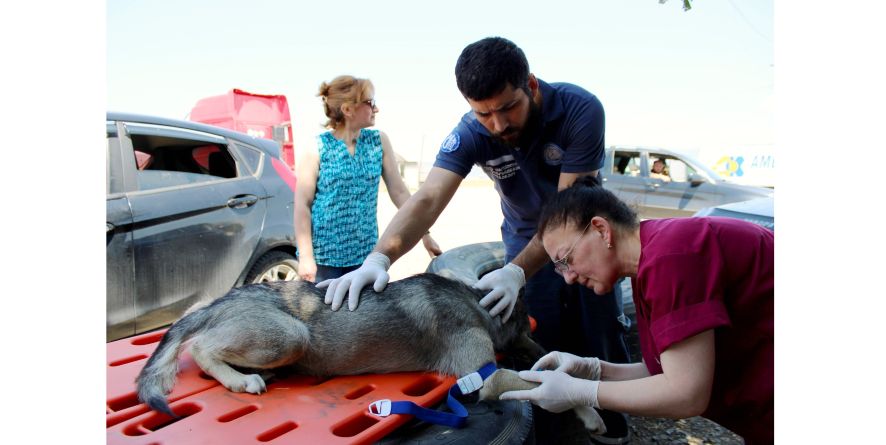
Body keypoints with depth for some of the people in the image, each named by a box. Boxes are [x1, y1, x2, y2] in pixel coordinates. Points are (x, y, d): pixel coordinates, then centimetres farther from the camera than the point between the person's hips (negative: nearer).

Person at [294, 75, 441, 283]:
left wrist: (424, 233, 1)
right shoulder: (316, 149, -8)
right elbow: (303, 205, -7)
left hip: (366, 254, 3)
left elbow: (399, 192, 4)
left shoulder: (379, 142, 2)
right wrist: (306, 257, -11)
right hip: (323, 255, -3)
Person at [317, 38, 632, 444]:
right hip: (527, 239, 1)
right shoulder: (471, 132, -23)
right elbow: (427, 199, -34)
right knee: (537, 348, -1)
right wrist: (380, 257, -51)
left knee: (602, 342, 4)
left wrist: (517, 271, -41)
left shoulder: (581, 110, -28)